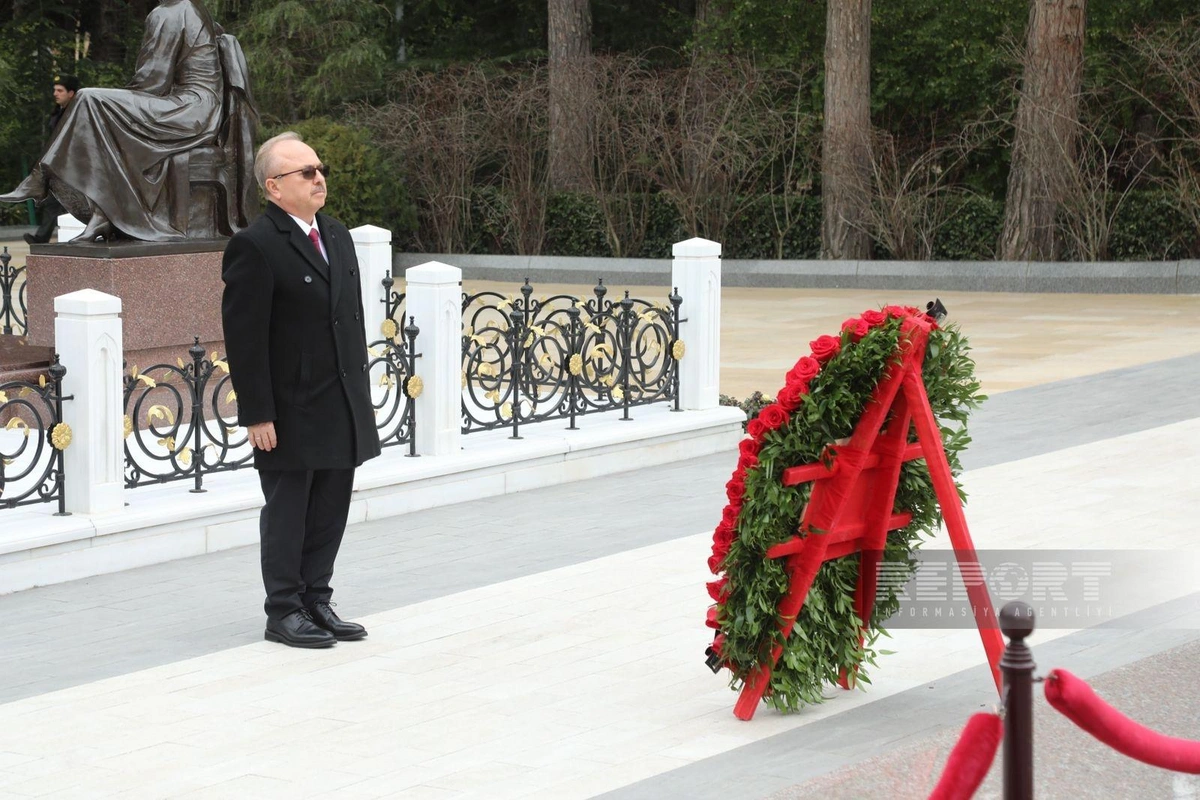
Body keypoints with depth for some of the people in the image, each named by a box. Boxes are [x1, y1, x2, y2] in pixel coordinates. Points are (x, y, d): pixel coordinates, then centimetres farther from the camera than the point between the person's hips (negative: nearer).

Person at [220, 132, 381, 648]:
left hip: (342, 409, 7)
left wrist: (361, 393, 15)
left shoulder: (338, 237, 12)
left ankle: (317, 601, 23)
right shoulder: (255, 247, -13)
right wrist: (257, 413, -17)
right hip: (291, 411, -7)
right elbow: (244, 338, -15)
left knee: (330, 513, 12)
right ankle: (284, 612, 13)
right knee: (287, 513, 3)